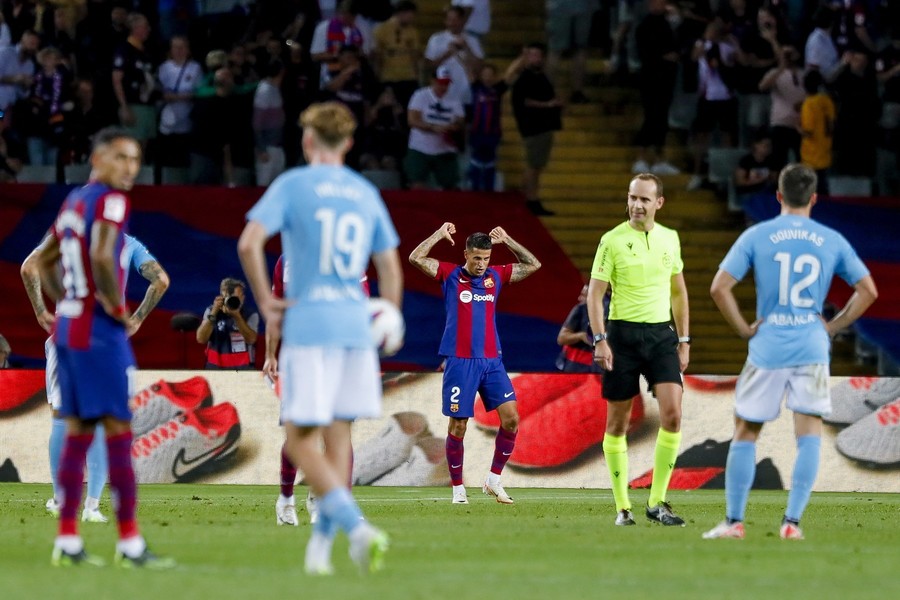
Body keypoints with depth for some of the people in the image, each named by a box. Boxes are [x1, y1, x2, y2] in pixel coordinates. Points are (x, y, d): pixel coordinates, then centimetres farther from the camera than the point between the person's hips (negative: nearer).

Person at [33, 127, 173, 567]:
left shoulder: (73, 201, 15)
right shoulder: (110, 200, -12)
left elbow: (44, 260, 25)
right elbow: (101, 256, -29)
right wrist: (116, 307, -16)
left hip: (67, 329, 9)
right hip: (100, 333, -9)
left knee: (78, 431, 13)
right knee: (119, 431, -5)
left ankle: (67, 540, 13)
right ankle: (130, 543, -4)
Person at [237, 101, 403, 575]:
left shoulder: (292, 185, -1)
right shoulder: (366, 194, 13)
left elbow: (249, 242, -14)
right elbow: (391, 271, 15)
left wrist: (266, 302, -5)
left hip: (308, 325, -5)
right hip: (356, 324, 5)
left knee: (300, 441, -3)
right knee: (337, 437, 12)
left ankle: (357, 527, -21)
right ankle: (320, 547, 12)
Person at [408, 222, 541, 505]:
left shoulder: (496, 277, 12)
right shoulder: (450, 275, 2)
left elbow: (533, 265, 18)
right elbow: (416, 258, -7)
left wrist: (507, 240, 11)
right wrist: (440, 234, -5)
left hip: (492, 361, 3)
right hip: (460, 362, -3)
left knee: (511, 418, -9)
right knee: (458, 426, -1)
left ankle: (493, 480, 5)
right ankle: (458, 489, 10)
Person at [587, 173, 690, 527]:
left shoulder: (670, 239, 8)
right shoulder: (612, 240, -4)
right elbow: (595, 294, -5)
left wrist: (684, 341, 14)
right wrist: (600, 340, -15)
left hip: (661, 333, 3)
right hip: (623, 334, -3)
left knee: (672, 413, -12)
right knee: (617, 422, 2)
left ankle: (657, 503, -4)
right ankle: (622, 506, 12)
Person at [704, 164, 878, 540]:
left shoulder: (756, 237, 0)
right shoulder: (831, 241, 4)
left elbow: (719, 288, -7)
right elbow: (868, 290, 5)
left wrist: (743, 329, 1)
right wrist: (833, 326, 9)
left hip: (767, 349, 0)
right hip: (811, 348, 0)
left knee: (746, 434, 11)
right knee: (809, 434, 2)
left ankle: (734, 521, 10)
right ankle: (792, 521, -7)